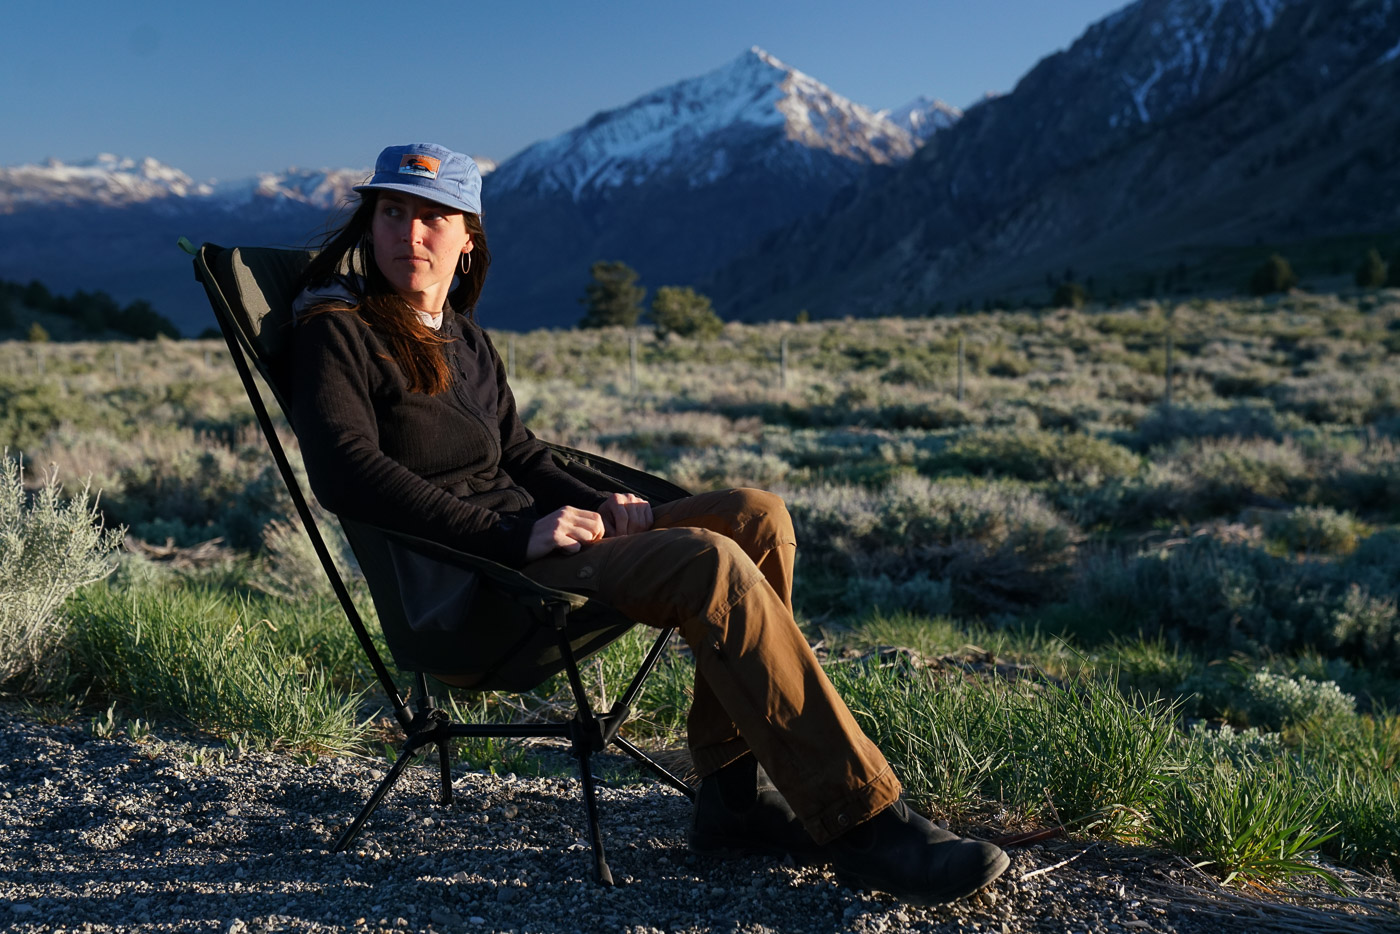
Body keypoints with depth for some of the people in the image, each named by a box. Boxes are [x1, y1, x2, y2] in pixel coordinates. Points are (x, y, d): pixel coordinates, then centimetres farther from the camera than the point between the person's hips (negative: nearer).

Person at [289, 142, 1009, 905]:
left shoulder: (464, 338, 21)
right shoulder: (336, 331, -3)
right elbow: (347, 472, -17)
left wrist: (596, 507, 1)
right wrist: (515, 533, -22)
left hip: (526, 544, 8)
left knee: (755, 517, -8)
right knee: (708, 564, -27)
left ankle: (732, 792, -10)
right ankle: (865, 825, -24)